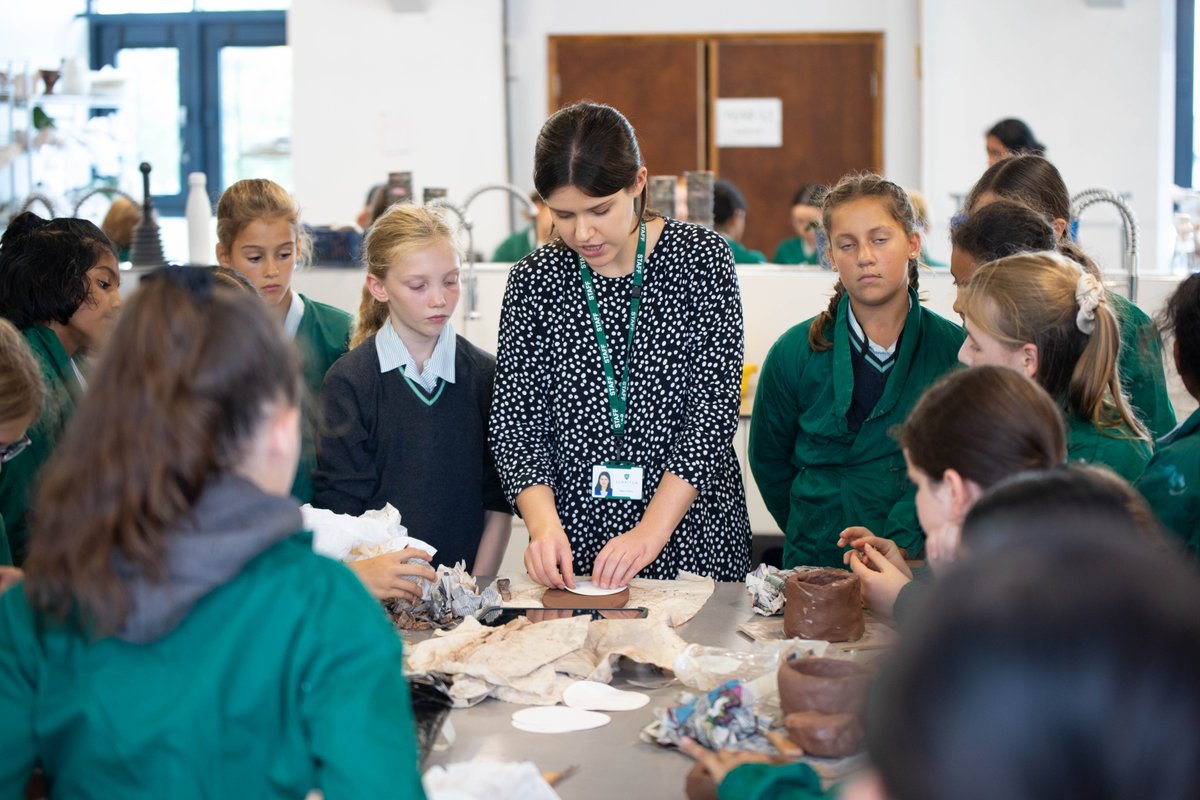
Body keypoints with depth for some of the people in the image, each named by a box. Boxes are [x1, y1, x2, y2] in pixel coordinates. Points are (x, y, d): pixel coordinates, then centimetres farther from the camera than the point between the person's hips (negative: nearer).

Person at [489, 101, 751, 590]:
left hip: (692, 536, -1)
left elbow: (714, 408, -10)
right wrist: (544, 525, -19)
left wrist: (653, 529, -20)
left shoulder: (701, 259, -4)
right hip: (574, 545, 1)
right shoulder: (534, 280, 1)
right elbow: (513, 417, -1)